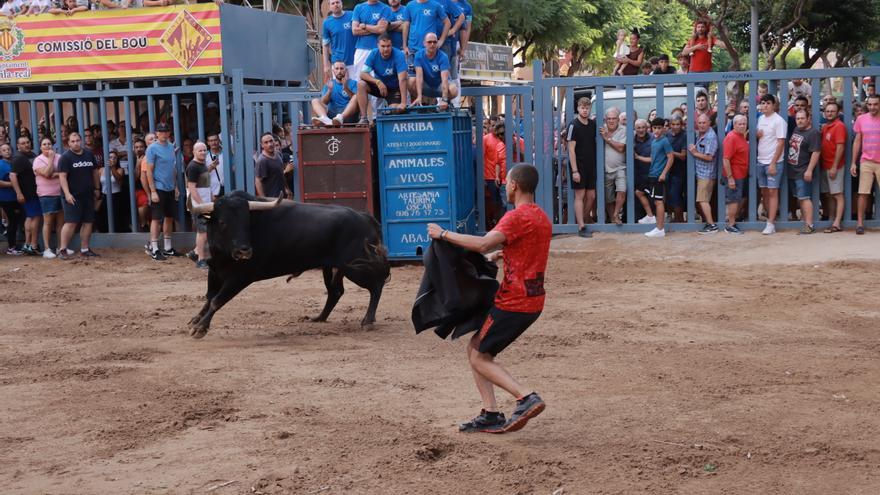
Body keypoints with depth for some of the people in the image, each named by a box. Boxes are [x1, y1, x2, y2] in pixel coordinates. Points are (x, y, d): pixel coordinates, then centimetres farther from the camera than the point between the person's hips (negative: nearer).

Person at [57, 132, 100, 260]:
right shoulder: (65, 157, -6)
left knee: (88, 222, 5)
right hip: (72, 196, -6)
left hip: (88, 195, 6)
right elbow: (62, 176, -12)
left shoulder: (89, 155, 11)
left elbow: (95, 172, 19)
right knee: (71, 222, -12)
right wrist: (67, 193, -20)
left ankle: (84, 249, 13)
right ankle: (62, 249, -6)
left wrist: (97, 188, 16)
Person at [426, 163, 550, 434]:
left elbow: (483, 244, -29)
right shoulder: (541, 217, 14)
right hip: (532, 301, 9)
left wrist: (443, 234, -20)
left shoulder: (518, 217, -17)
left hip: (514, 302, -9)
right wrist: (498, 254, 22)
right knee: (476, 349, 15)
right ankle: (490, 414, 10)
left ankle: (527, 398, -13)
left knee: (479, 357, 0)